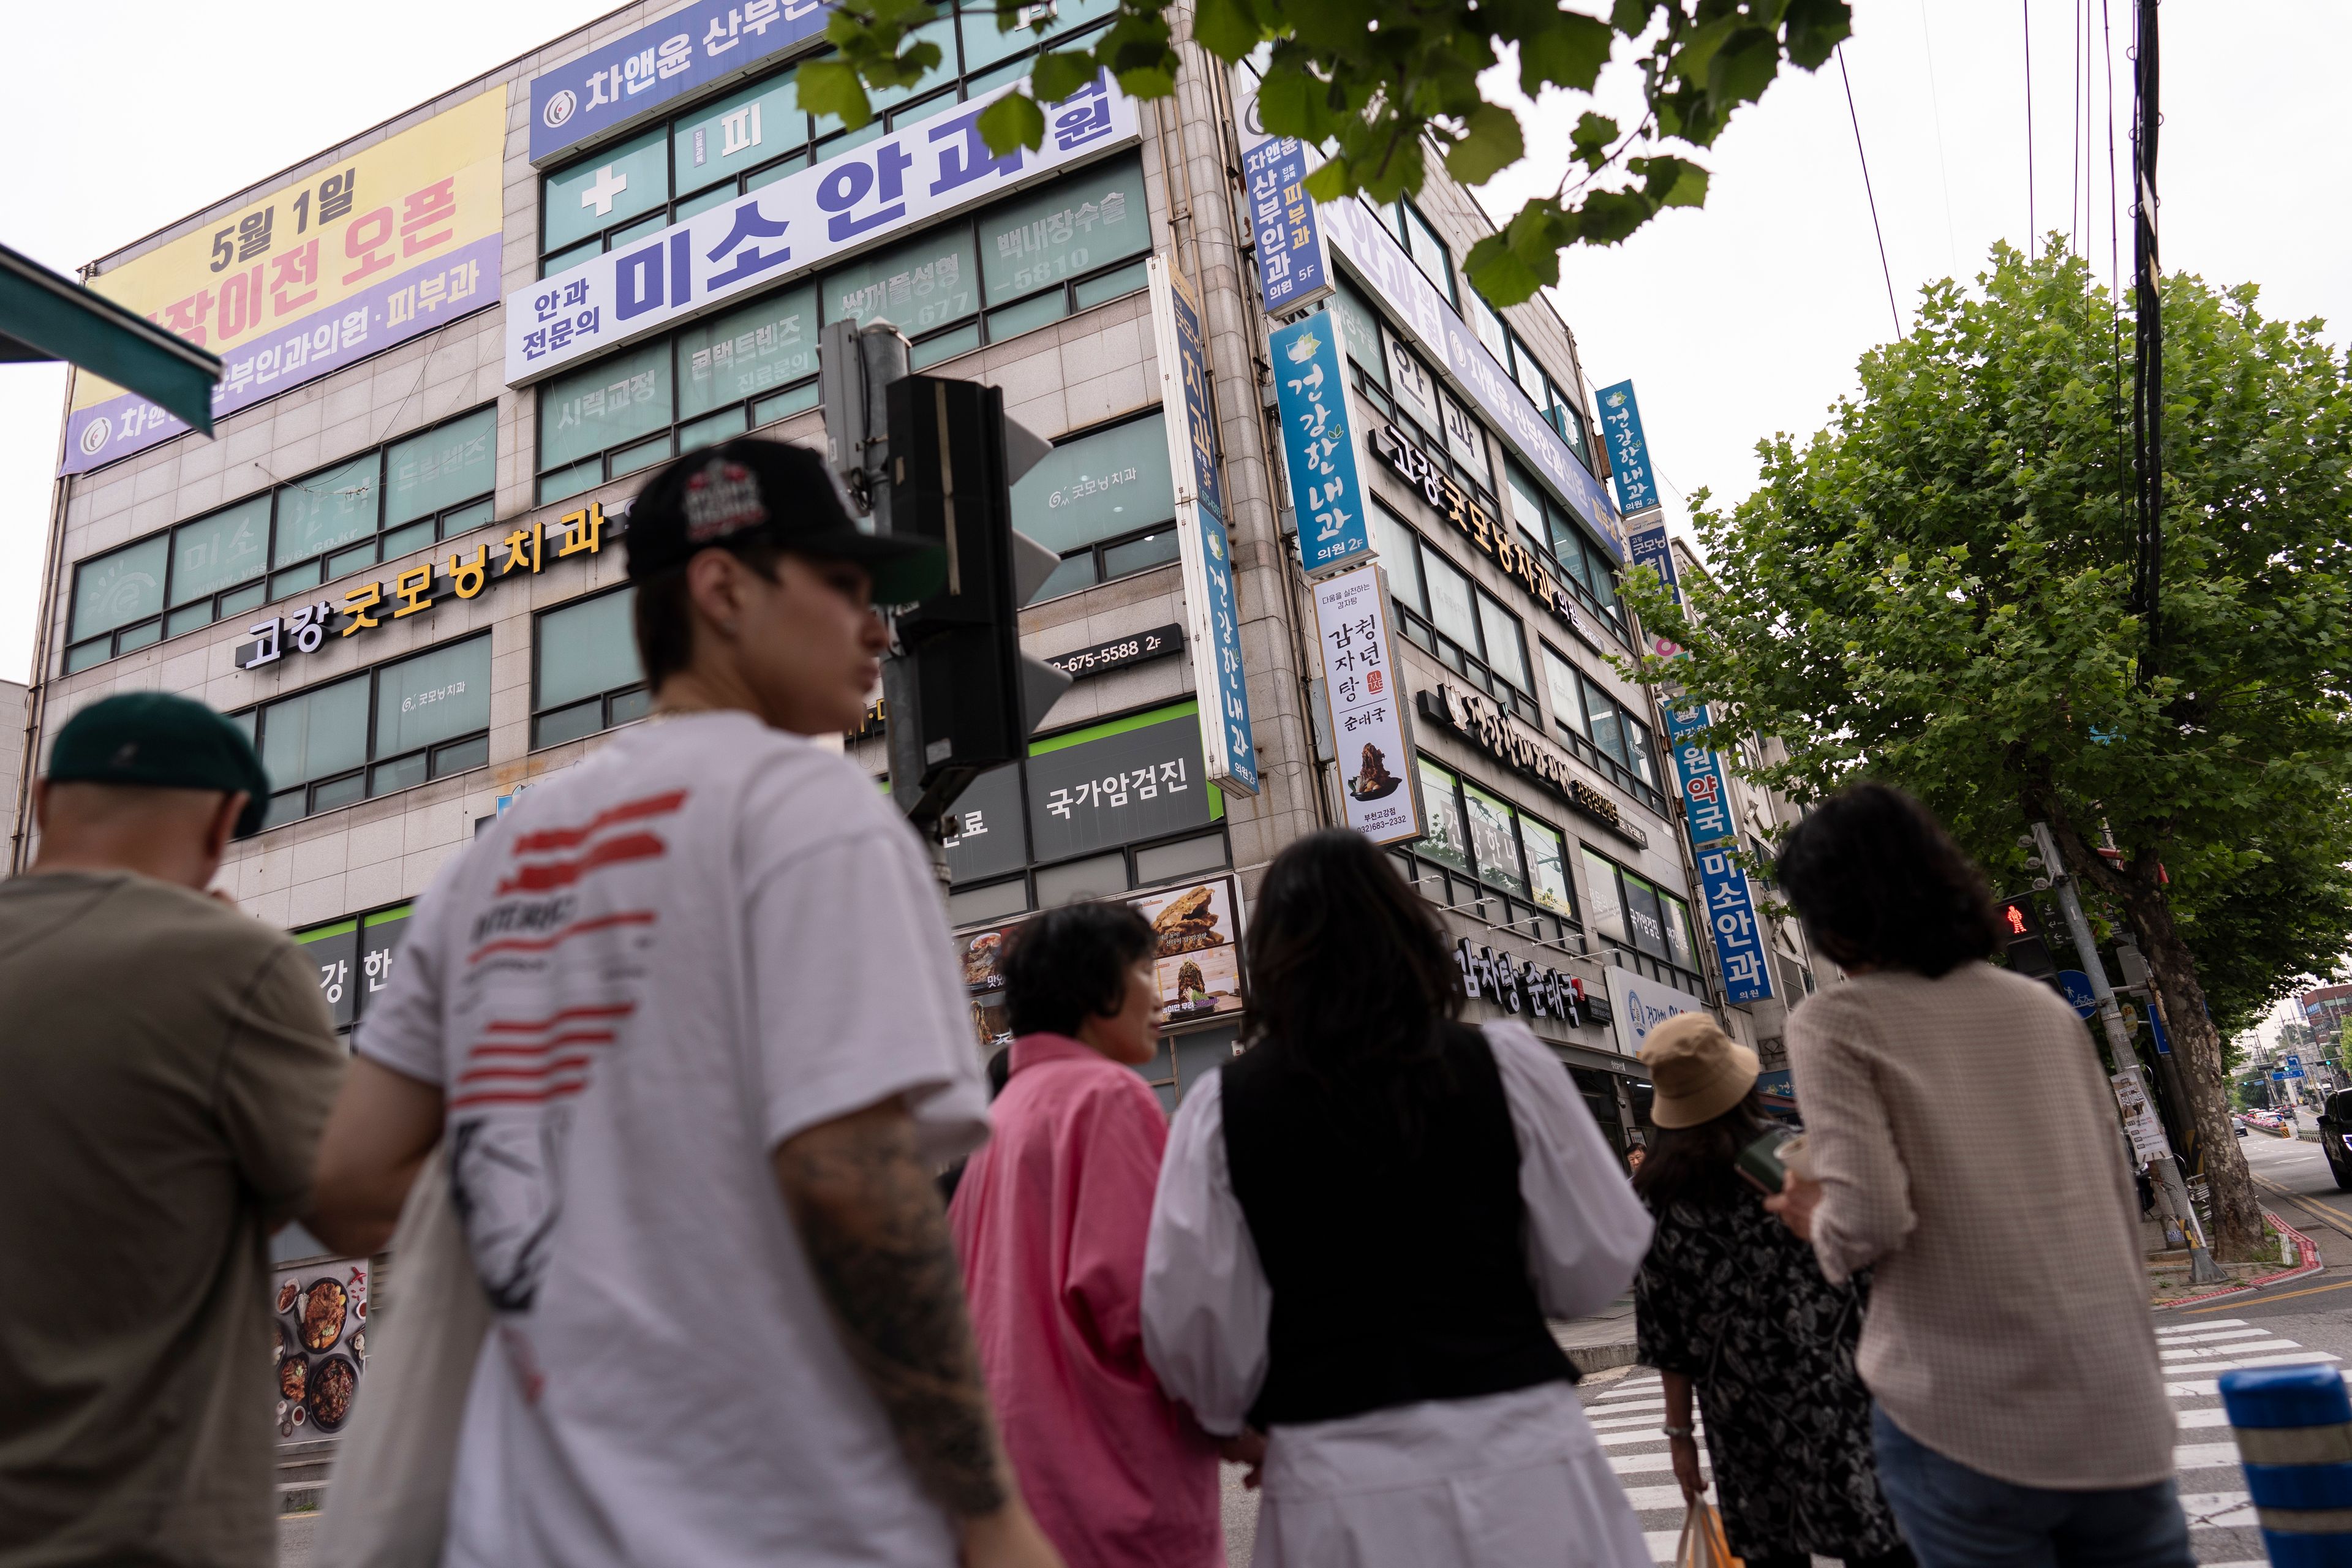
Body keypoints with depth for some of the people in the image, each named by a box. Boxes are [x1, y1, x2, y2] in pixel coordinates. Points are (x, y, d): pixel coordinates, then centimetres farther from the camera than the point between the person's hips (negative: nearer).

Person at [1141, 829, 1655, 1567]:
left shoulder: (1222, 1106, -6)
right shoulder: (1506, 1064, -7)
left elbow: (1193, 1325, -4)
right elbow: (1598, 1267, 0)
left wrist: (1239, 1420, 17)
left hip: (1336, 1482, 1)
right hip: (1518, 1456, 0)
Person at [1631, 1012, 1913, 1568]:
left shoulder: (1653, 1194, -5)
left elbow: (1664, 1333, -2)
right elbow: (1867, 1267, -4)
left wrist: (1680, 1429, 7)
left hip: (1743, 1417, 1)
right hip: (1840, 1396, -1)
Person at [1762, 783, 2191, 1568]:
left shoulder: (1835, 1024, -7)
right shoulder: (2045, 1010, 8)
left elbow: (1869, 1223, -17)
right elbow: (2119, 1204, 13)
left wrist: (1814, 1220, 4)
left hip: (1972, 1425, -5)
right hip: (2124, 1421, 5)